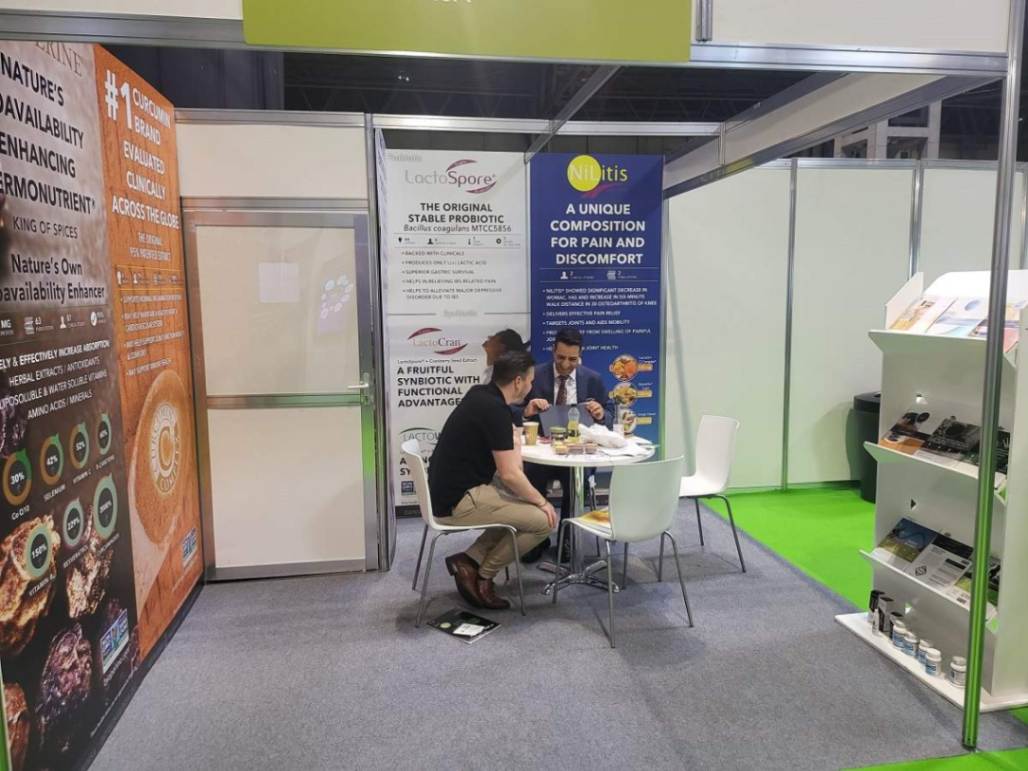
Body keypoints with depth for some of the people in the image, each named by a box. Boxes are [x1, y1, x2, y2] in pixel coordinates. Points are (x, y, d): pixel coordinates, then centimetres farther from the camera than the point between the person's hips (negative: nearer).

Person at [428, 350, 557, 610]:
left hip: (451, 489, 10)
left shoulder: (481, 393, 8)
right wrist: (542, 502, -6)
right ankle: (482, 576, 4)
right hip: (459, 501, -10)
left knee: (526, 503, 17)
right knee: (544, 519, -10)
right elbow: (509, 474, -20)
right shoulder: (495, 410, -20)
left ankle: (471, 560, 11)